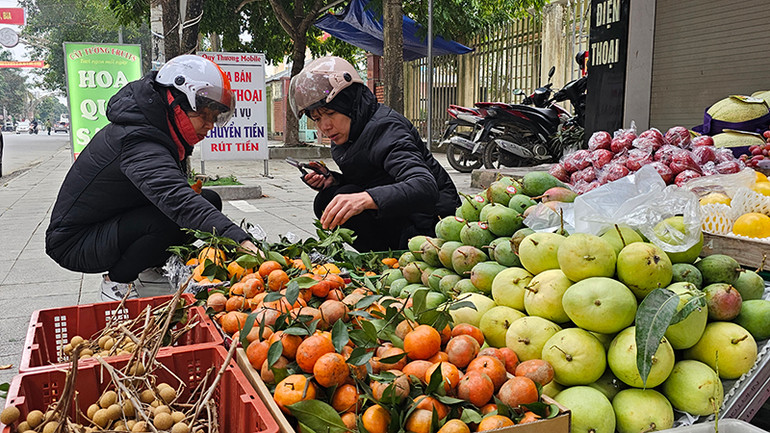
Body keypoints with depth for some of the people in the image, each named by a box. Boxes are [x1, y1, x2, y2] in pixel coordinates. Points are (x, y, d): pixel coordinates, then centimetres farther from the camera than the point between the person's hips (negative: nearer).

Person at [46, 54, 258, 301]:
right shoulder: (140, 146, -31)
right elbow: (177, 200, -48)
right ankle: (116, 283, -10)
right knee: (171, 218, -34)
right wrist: (238, 238, -58)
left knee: (209, 200, -4)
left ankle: (149, 272, 8)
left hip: (112, 224, 9)